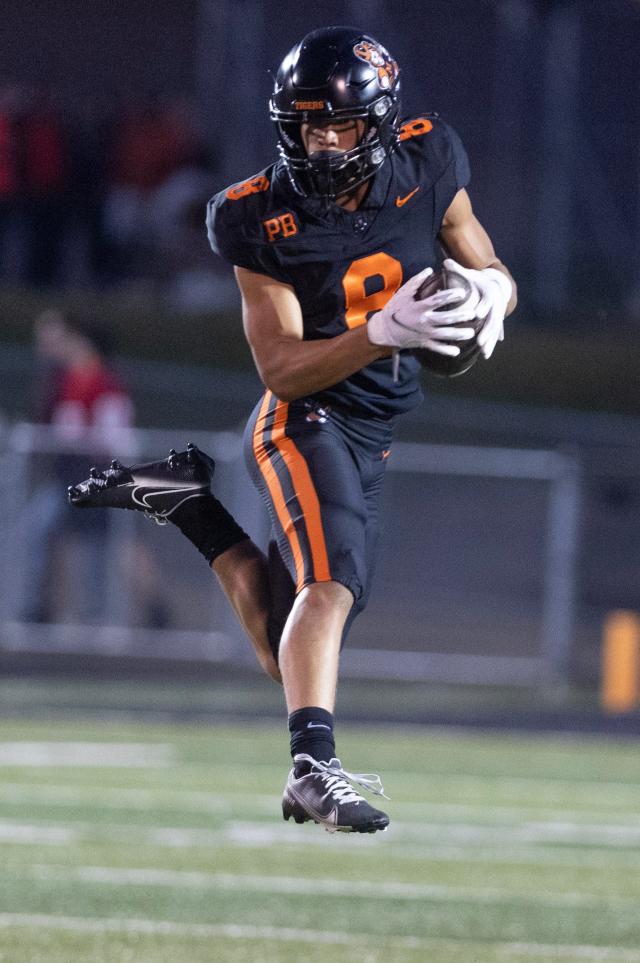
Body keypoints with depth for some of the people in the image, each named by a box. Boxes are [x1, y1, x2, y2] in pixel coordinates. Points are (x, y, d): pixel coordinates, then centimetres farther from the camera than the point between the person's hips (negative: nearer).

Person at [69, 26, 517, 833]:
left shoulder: (425, 169, -4)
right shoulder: (265, 221, -14)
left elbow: (490, 272, 9)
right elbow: (281, 369, -17)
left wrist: (489, 289, -16)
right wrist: (385, 333, -32)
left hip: (379, 433, 6)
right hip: (307, 423, -6)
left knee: (290, 648, 11)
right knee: (333, 579, -32)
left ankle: (191, 505, 25)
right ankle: (312, 768, -41)